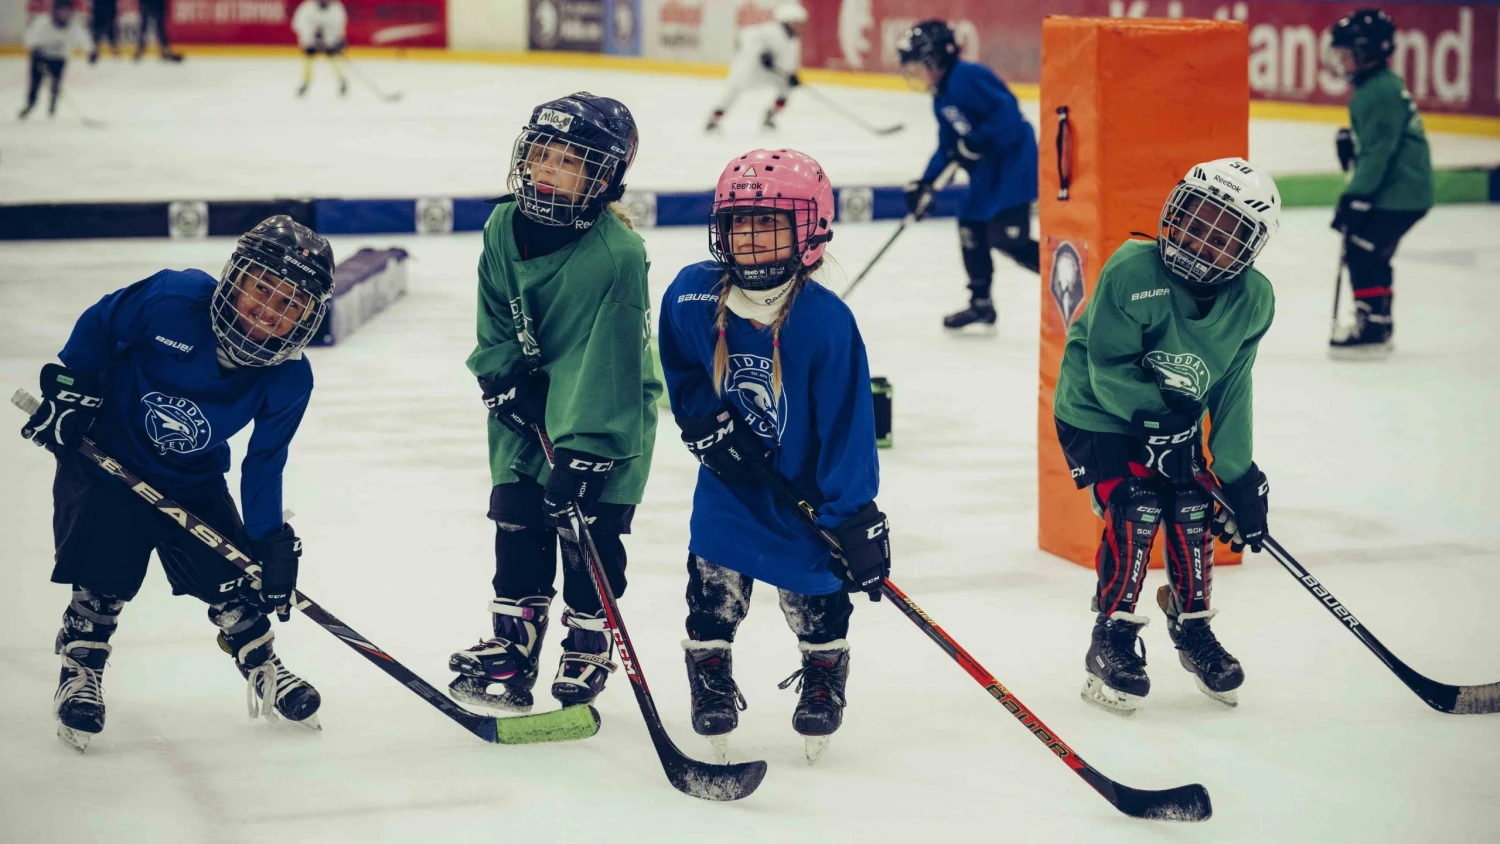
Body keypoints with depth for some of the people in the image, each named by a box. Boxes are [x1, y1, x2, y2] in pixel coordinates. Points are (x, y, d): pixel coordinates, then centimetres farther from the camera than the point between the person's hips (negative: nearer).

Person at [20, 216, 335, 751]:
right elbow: (99, 326, -11)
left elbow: (263, 465, -8)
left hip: (195, 482, 3)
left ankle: (265, 676, 23)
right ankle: (79, 677, 15)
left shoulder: (290, 380, -18)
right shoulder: (173, 299, -29)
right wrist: (68, 388, -13)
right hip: (106, 460, -3)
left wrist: (272, 542, -10)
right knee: (102, 581, -7)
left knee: (232, 580, 1)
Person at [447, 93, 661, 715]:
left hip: (608, 416, -5)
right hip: (527, 407, 5)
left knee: (592, 534, -1)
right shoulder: (504, 228, -8)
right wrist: (507, 380, -11)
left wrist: (581, 454, -32)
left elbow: (605, 364, -30)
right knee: (518, 530, 6)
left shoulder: (616, 256, -27)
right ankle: (511, 644, 19)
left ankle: (588, 648, 18)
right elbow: (494, 323, 5)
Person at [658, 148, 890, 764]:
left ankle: (823, 688, 35)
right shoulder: (691, 296, -12)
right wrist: (707, 424, -8)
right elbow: (679, 373, 8)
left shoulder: (826, 321, -23)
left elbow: (846, 424, -20)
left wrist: (856, 518, -21)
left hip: (806, 493, -2)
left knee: (816, 600, 10)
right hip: (729, 483, 2)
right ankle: (711, 691, 24)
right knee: (713, 595, 4)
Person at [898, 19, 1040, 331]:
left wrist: (978, 143, -26)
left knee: (1008, 238, -16)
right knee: (970, 227, 13)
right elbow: (947, 147, 19)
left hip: (1014, 161, -11)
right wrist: (925, 184, 11)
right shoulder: (941, 98, 15)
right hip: (988, 169, 11)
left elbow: (1006, 109, -24)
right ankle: (981, 302, 24)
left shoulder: (967, 77, -17)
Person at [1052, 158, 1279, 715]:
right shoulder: (1132, 272, -29)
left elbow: (1231, 392, -6)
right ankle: (1111, 645, -5)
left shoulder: (1252, 302, -13)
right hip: (1096, 413, -5)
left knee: (1193, 513, -2)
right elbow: (1109, 368, -26)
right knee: (1134, 512, -18)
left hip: (1173, 419, 5)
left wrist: (1240, 478, -7)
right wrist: (1156, 422, -31)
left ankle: (1193, 630, 21)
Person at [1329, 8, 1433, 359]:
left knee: (1362, 252, -11)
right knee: (1372, 255, 17)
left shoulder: (1380, 91, -18)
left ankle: (1371, 332, -9)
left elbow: (1378, 150, -23)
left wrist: (1356, 197, -23)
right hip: (1402, 189, 11)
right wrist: (1352, 143, 9)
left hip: (1399, 194, -11)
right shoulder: (1380, 85, 14)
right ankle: (1378, 327, 26)